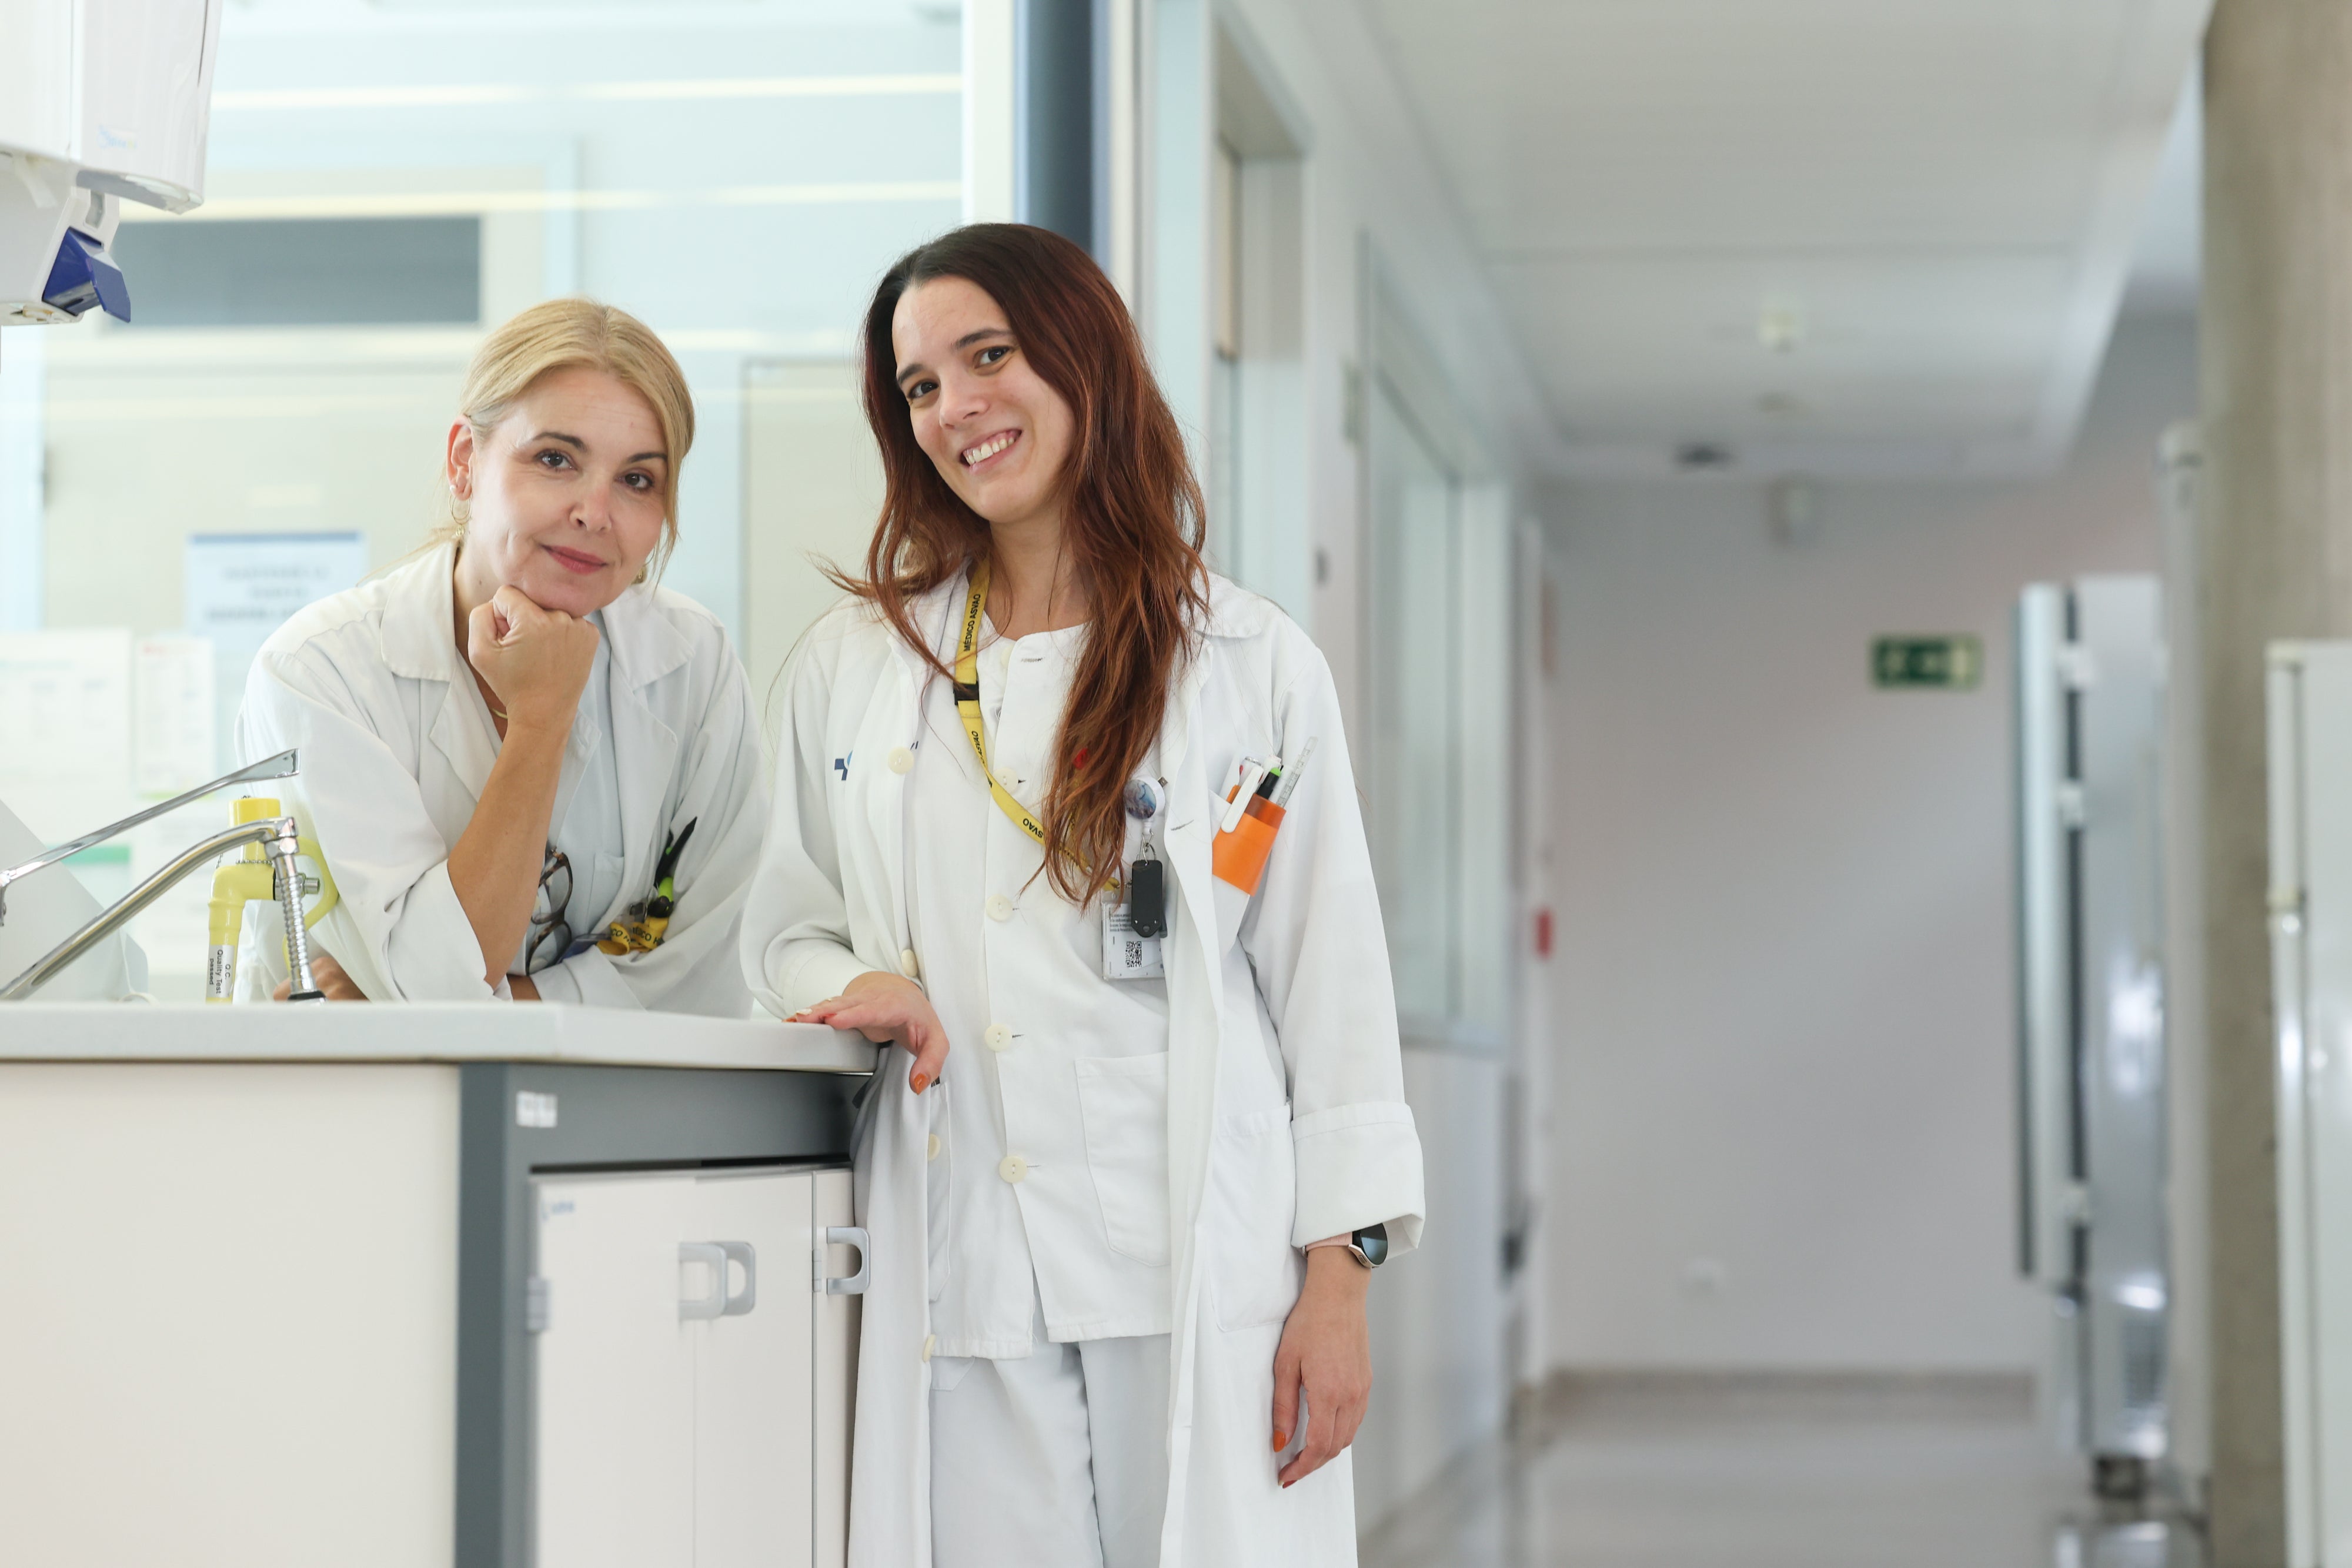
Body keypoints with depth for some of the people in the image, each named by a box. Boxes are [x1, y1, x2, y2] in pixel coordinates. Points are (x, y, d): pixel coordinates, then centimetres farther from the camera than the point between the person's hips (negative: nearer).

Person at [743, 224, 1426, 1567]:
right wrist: (857, 986, -6)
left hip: (1202, 1269, -2)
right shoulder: (852, 664, 14)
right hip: (957, 1280, 2)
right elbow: (784, 928, 19)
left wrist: (1340, 1279, -3)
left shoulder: (1255, 666, 6)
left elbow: (1330, 975, 4)